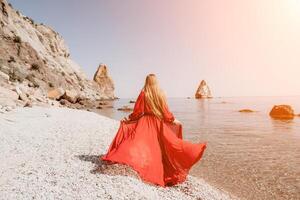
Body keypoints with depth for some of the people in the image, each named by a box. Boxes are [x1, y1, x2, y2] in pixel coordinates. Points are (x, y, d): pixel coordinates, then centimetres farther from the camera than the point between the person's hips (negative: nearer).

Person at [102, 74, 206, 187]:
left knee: (142, 144, 2)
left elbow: (138, 111, -6)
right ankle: (157, 172, 23)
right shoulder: (160, 94, -1)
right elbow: (165, 111, 1)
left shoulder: (143, 93, -7)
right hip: (158, 123, 3)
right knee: (157, 147, 13)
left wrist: (128, 119, 7)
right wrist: (174, 120, 14)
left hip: (144, 123, -3)